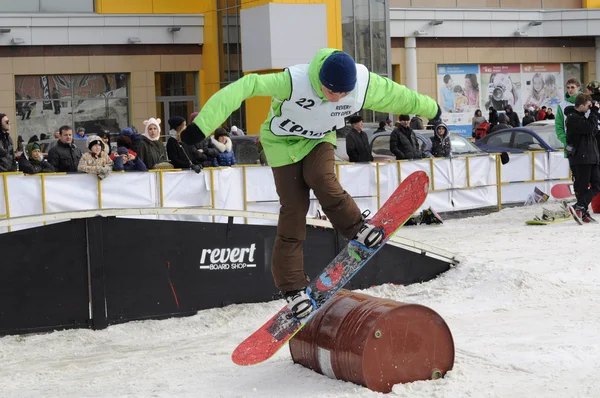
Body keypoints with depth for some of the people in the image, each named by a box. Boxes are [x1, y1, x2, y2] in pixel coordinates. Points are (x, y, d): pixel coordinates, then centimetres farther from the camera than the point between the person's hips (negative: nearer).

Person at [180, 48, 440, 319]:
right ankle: (293, 287, 4)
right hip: (284, 142, -3)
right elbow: (244, 88, -45)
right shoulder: (294, 81, -39)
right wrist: (204, 122, -53)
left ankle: (356, 228, -4)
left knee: (321, 178, -29)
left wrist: (430, 109, 10)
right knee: (293, 210, -6)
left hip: (319, 139, 3)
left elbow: (396, 95, -7)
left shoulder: (364, 84, -26)